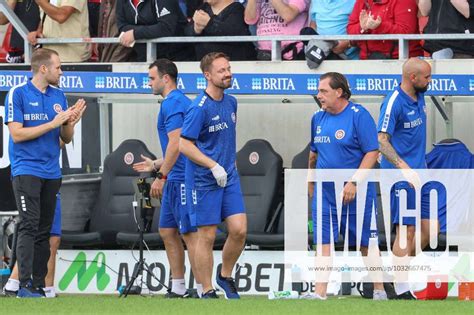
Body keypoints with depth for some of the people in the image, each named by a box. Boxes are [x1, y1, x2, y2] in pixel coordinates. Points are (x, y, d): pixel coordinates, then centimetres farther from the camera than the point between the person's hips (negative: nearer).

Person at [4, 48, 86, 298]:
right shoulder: (18, 94, -5)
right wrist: (53, 123, -15)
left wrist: (70, 123, -8)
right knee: (29, 225, -15)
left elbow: (66, 139, 14)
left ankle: (39, 285, 9)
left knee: (44, 230, 6)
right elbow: (17, 134, -13)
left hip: (51, 172, 6)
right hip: (26, 170, -6)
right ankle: (24, 284, -18)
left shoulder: (58, 96, 11)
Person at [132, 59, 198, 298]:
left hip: (181, 179, -10)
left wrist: (161, 176, -20)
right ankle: (178, 288, 16)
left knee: (189, 233, -9)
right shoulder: (180, 102, 18)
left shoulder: (172, 104, -13)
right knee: (167, 231, 13)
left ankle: (203, 287, -8)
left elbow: (175, 144, -21)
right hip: (175, 180, 10)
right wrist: (156, 165, 32)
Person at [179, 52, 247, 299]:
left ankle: (225, 276, 20)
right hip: (203, 181, -6)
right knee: (207, 236, -1)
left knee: (239, 230, -2)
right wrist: (214, 166, -20)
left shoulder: (231, 102, 8)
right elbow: (184, 145, -17)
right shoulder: (199, 108, -16)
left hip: (229, 177, 6)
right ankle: (207, 291, 7)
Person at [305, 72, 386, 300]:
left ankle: (379, 290, 18)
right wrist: (310, 183, 21)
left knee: (365, 243, 5)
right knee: (323, 242, -3)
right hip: (324, 193, 5)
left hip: (354, 193, -5)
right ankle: (320, 293, -6)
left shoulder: (359, 116, -11)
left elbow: (372, 152, -15)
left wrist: (354, 182, -21)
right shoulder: (318, 118, 8)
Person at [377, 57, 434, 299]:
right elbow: (382, 141, -20)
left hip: (418, 175, 8)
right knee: (407, 231, -7)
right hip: (401, 178, -8)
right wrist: (404, 168, -28)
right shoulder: (394, 102, -17)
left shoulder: (419, 97, 10)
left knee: (429, 228, 7)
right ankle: (401, 289, -3)